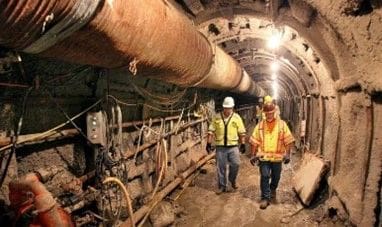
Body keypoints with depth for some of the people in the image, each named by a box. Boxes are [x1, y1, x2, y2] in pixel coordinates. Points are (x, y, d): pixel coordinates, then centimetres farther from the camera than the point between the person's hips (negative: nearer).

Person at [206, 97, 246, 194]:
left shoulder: (237, 117, 1)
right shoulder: (217, 117, 2)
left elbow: (242, 132, 4)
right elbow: (211, 131, 3)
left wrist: (243, 144, 0)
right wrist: (209, 143, -2)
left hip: (233, 146, 0)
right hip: (220, 147, 1)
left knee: (236, 164, -10)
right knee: (221, 168, 6)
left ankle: (232, 180, 19)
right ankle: (222, 186, 21)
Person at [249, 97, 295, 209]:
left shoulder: (282, 124, -1)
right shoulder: (260, 125, 2)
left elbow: (288, 140, 0)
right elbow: (254, 141, 4)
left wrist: (287, 154, -6)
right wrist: (253, 155, 2)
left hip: (277, 156, 1)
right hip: (264, 156, 0)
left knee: (276, 177, 15)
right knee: (264, 176, -3)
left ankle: (272, 190, 43)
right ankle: (265, 198, 9)